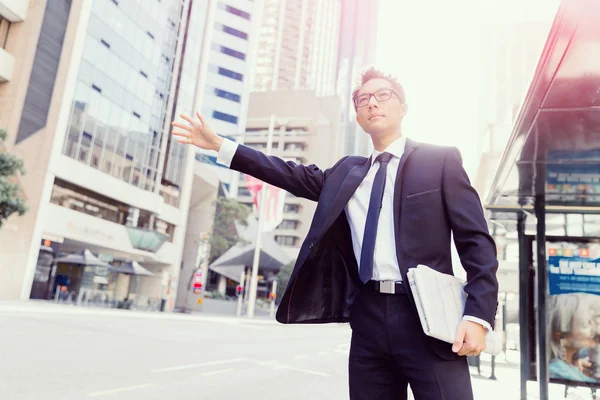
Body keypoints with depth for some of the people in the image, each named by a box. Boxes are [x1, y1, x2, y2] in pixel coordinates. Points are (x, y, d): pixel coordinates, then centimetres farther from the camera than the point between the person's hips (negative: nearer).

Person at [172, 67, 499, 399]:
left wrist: (478, 315, -13)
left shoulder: (441, 161, 4)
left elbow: (476, 241, -1)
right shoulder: (347, 172, 17)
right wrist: (219, 145, 12)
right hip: (368, 317, 4)